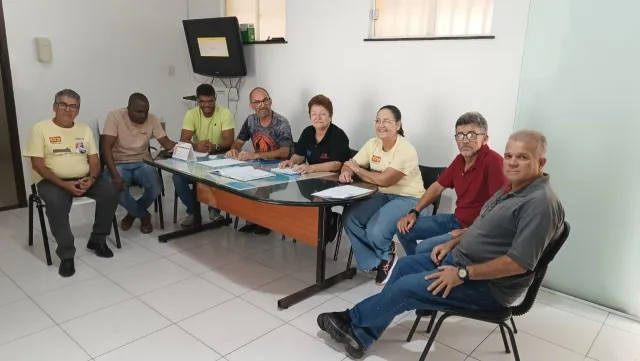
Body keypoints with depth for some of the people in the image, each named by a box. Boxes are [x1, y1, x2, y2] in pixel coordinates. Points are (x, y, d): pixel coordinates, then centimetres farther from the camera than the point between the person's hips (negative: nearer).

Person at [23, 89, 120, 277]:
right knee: (56, 203, -36)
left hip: (83, 179, 4)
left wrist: (91, 179, -15)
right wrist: (64, 184, -22)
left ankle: (97, 240, -2)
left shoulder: (85, 130, 9)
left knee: (111, 192, -20)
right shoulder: (40, 129, -4)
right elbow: (38, 164, -10)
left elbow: (94, 160, 8)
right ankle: (66, 254, -21)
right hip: (52, 180, -4)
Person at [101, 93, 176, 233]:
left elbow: (166, 143, -4)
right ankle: (143, 215, 0)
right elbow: (106, 147, -19)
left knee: (156, 188, -26)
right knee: (116, 189, -33)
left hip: (142, 163, 3)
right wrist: (115, 175, -31)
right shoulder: (115, 116, -13)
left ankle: (132, 213, 9)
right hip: (119, 164, -2)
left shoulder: (152, 119, -3)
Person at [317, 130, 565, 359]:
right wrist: (452, 244, 7)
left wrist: (463, 274, -25)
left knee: (406, 287, -13)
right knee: (405, 265, 8)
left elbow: (520, 262, -28)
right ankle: (361, 335, 10)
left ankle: (352, 320, 11)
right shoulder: (512, 189, 8)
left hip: (488, 285, -10)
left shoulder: (540, 203, -24)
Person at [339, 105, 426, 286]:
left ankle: (387, 255, 9)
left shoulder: (406, 150, -20)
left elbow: (384, 180, -27)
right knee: (350, 217, -17)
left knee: (375, 231, -30)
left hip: (408, 199, -7)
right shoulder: (372, 144, 2)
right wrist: (346, 172, -19)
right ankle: (376, 261, 1)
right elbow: (350, 165, 6)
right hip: (382, 195, 7)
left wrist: (357, 170, -13)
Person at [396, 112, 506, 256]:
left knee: (423, 249, -24)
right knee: (404, 230, 6)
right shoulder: (460, 159, 4)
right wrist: (414, 212, 6)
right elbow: (437, 187, 14)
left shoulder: (493, 161, -24)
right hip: (455, 219, 8)